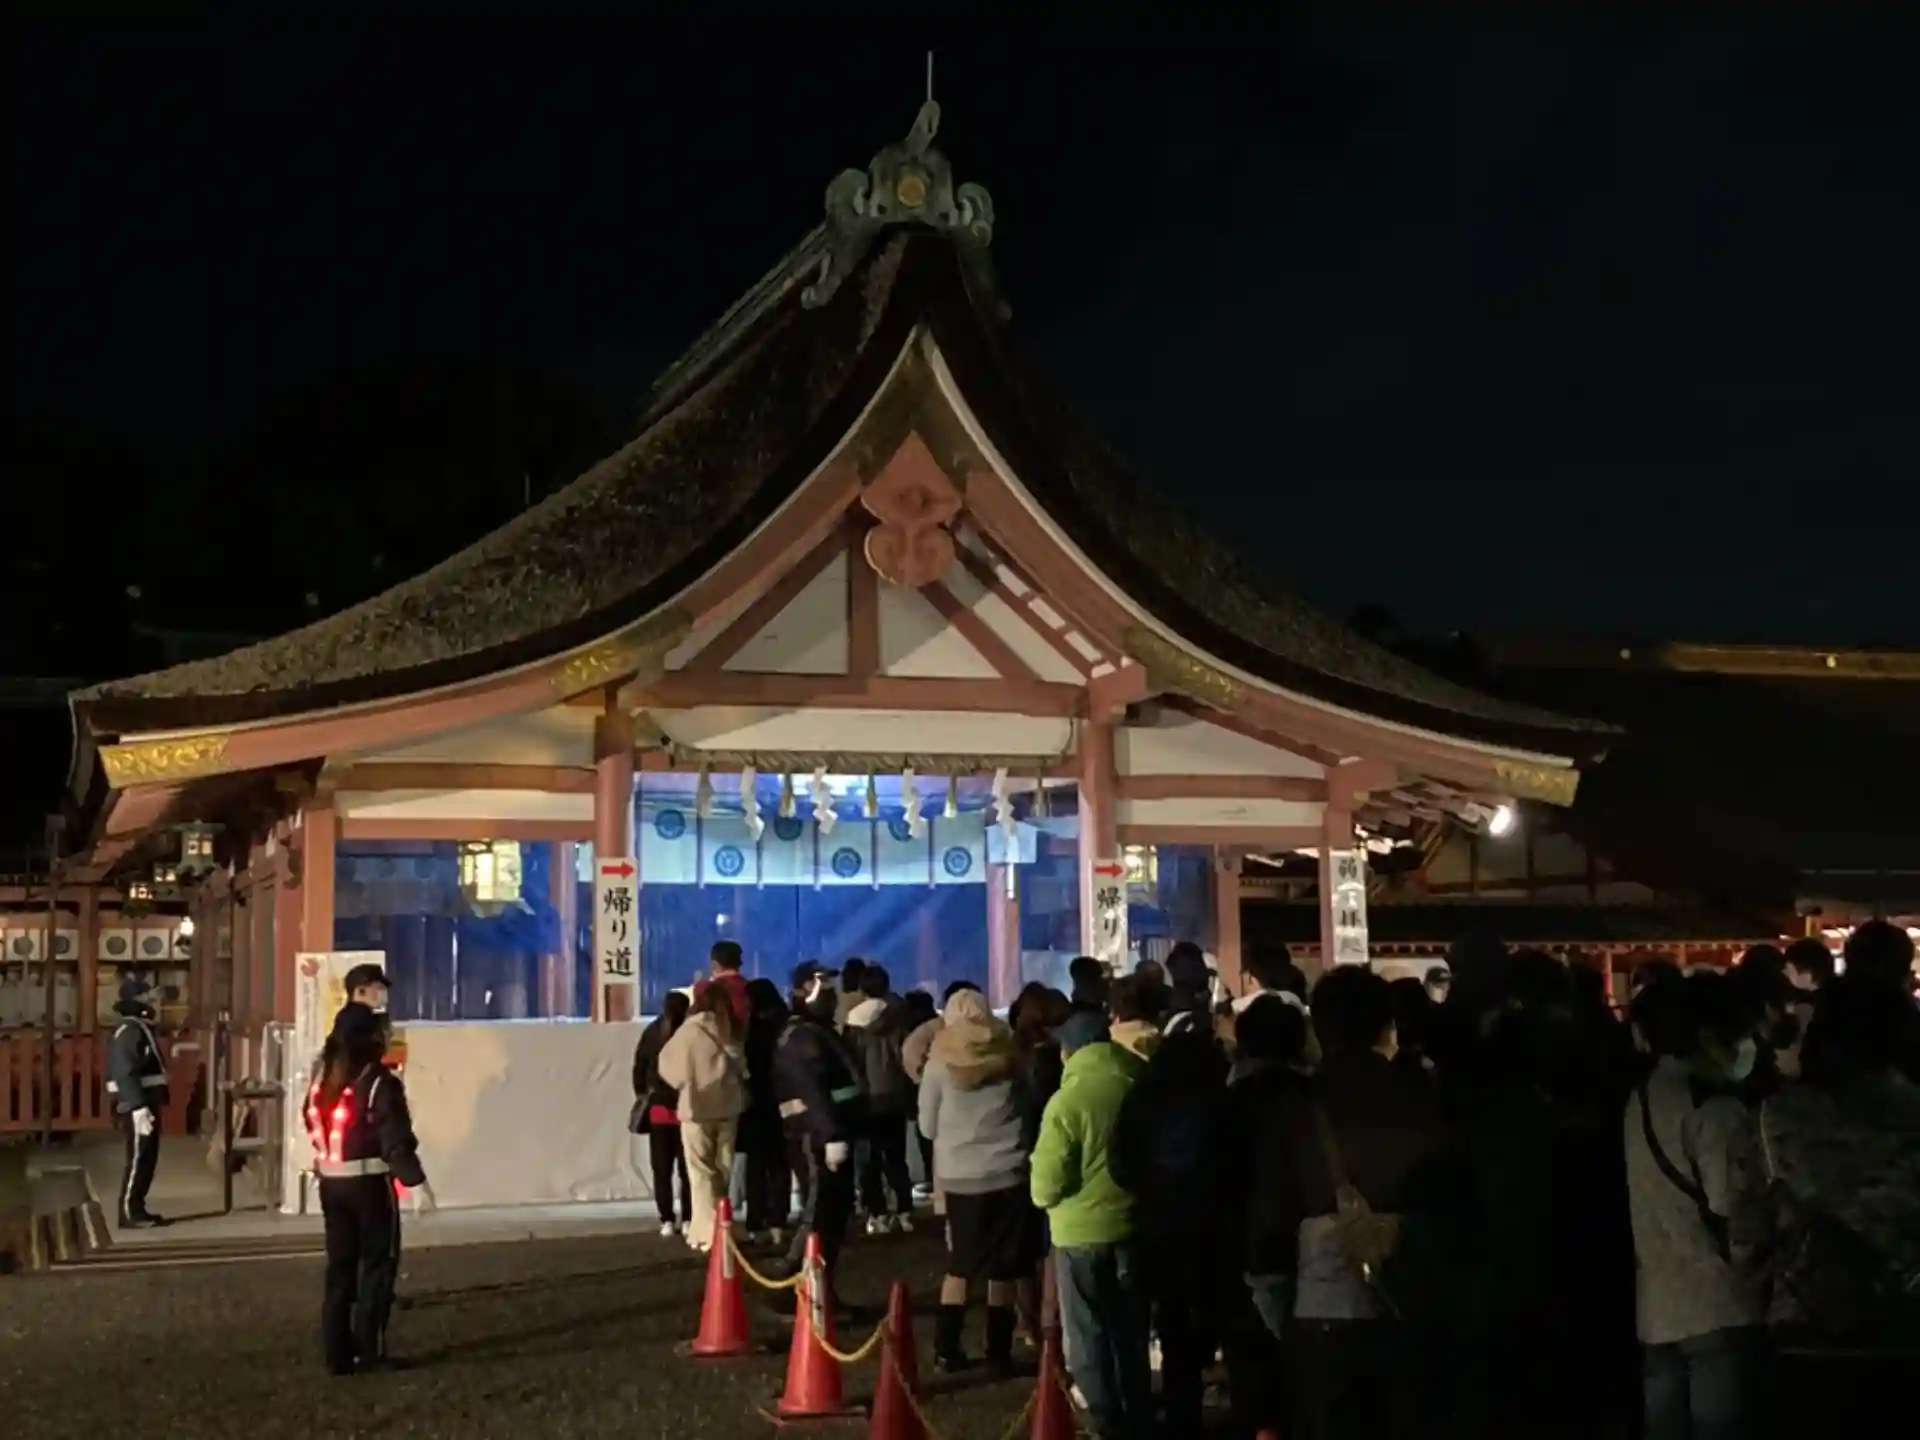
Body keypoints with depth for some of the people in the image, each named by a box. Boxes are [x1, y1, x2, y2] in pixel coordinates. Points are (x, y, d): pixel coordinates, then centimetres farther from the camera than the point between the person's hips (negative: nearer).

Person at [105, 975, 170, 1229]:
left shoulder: (141, 1027, 17)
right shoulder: (128, 1030, -16)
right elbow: (125, 1074, -23)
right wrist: (139, 1108, -28)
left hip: (146, 1102, 10)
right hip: (135, 1106, -10)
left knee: (148, 1158, 12)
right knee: (138, 1159, -8)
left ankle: (137, 1209, 18)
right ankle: (129, 1213, -4)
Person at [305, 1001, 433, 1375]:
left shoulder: (323, 1078, 7)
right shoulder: (379, 1083, -15)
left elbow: (312, 1124, 14)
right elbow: (396, 1141, -18)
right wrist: (416, 1183, -17)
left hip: (330, 1182, 7)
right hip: (370, 1183, -7)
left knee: (340, 1266, 12)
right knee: (378, 1264, 3)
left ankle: (338, 1354, 14)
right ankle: (369, 1351, 1)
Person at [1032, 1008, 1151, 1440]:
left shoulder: (1066, 1102, -16)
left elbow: (1046, 1187, -16)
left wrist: (1044, 1194, 5)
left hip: (1082, 1234, -5)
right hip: (1133, 1227, 5)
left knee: (1089, 1341, 8)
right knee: (1131, 1336, 18)